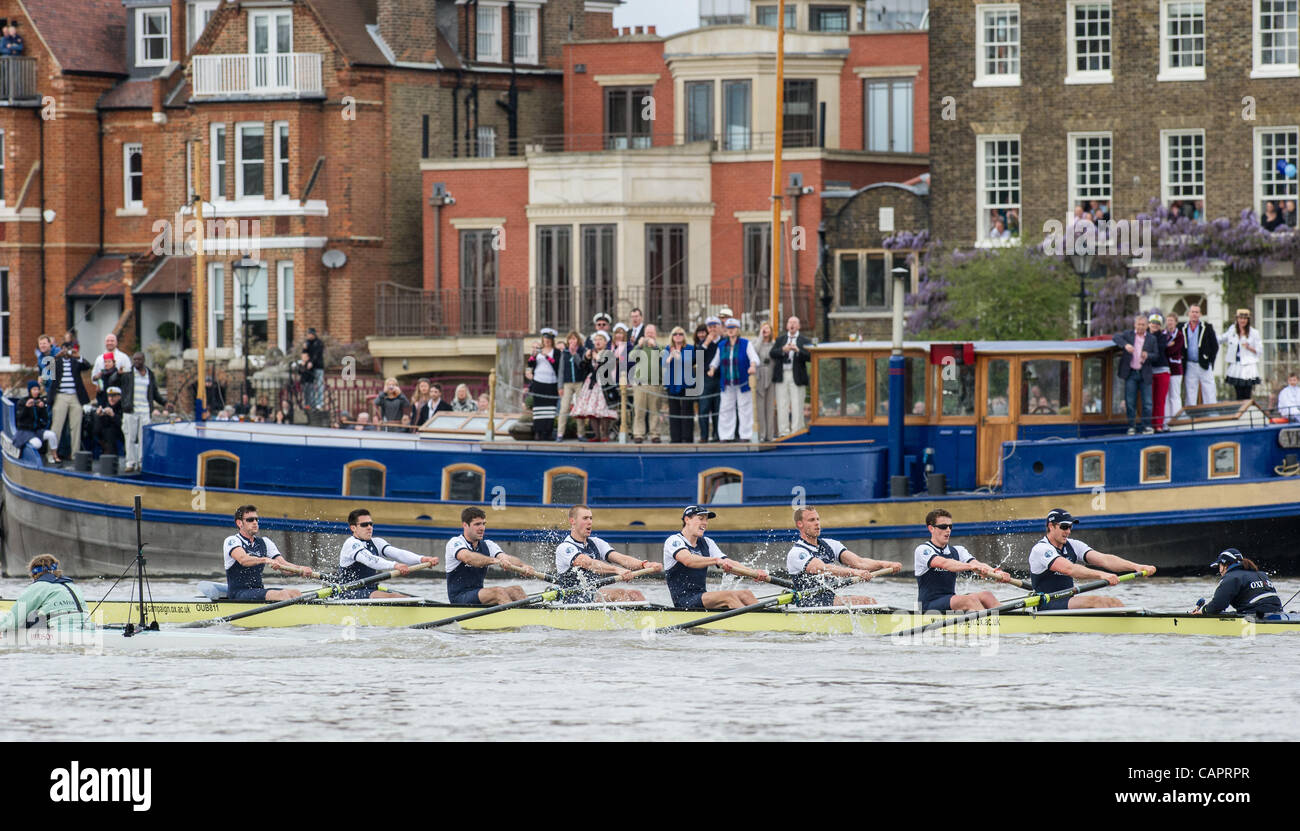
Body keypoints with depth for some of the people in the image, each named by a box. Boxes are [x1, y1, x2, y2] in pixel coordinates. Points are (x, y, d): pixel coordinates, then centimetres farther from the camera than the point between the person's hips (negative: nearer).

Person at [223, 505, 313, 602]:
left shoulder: (264, 542, 16)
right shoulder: (232, 541, -5)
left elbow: (282, 563, 5)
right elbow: (242, 559, -27)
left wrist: (300, 569, -15)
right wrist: (264, 560, -43)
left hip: (259, 590, 7)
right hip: (238, 593, -7)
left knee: (295, 593, -15)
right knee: (281, 594, -28)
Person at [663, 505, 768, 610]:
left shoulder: (706, 543, 17)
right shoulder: (673, 541, -6)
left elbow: (728, 564, 6)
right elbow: (687, 560, -28)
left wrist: (755, 573, -12)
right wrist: (716, 560, -42)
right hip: (684, 601, -8)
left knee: (745, 594, -10)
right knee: (728, 595, -28)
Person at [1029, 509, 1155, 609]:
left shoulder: (1073, 546, 12)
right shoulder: (1040, 549, -12)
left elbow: (1104, 559, -1)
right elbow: (1069, 569, -28)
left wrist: (1136, 567, -16)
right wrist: (1101, 575, -40)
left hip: (1068, 602, 8)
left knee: (1113, 602, -12)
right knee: (1094, 601, -28)